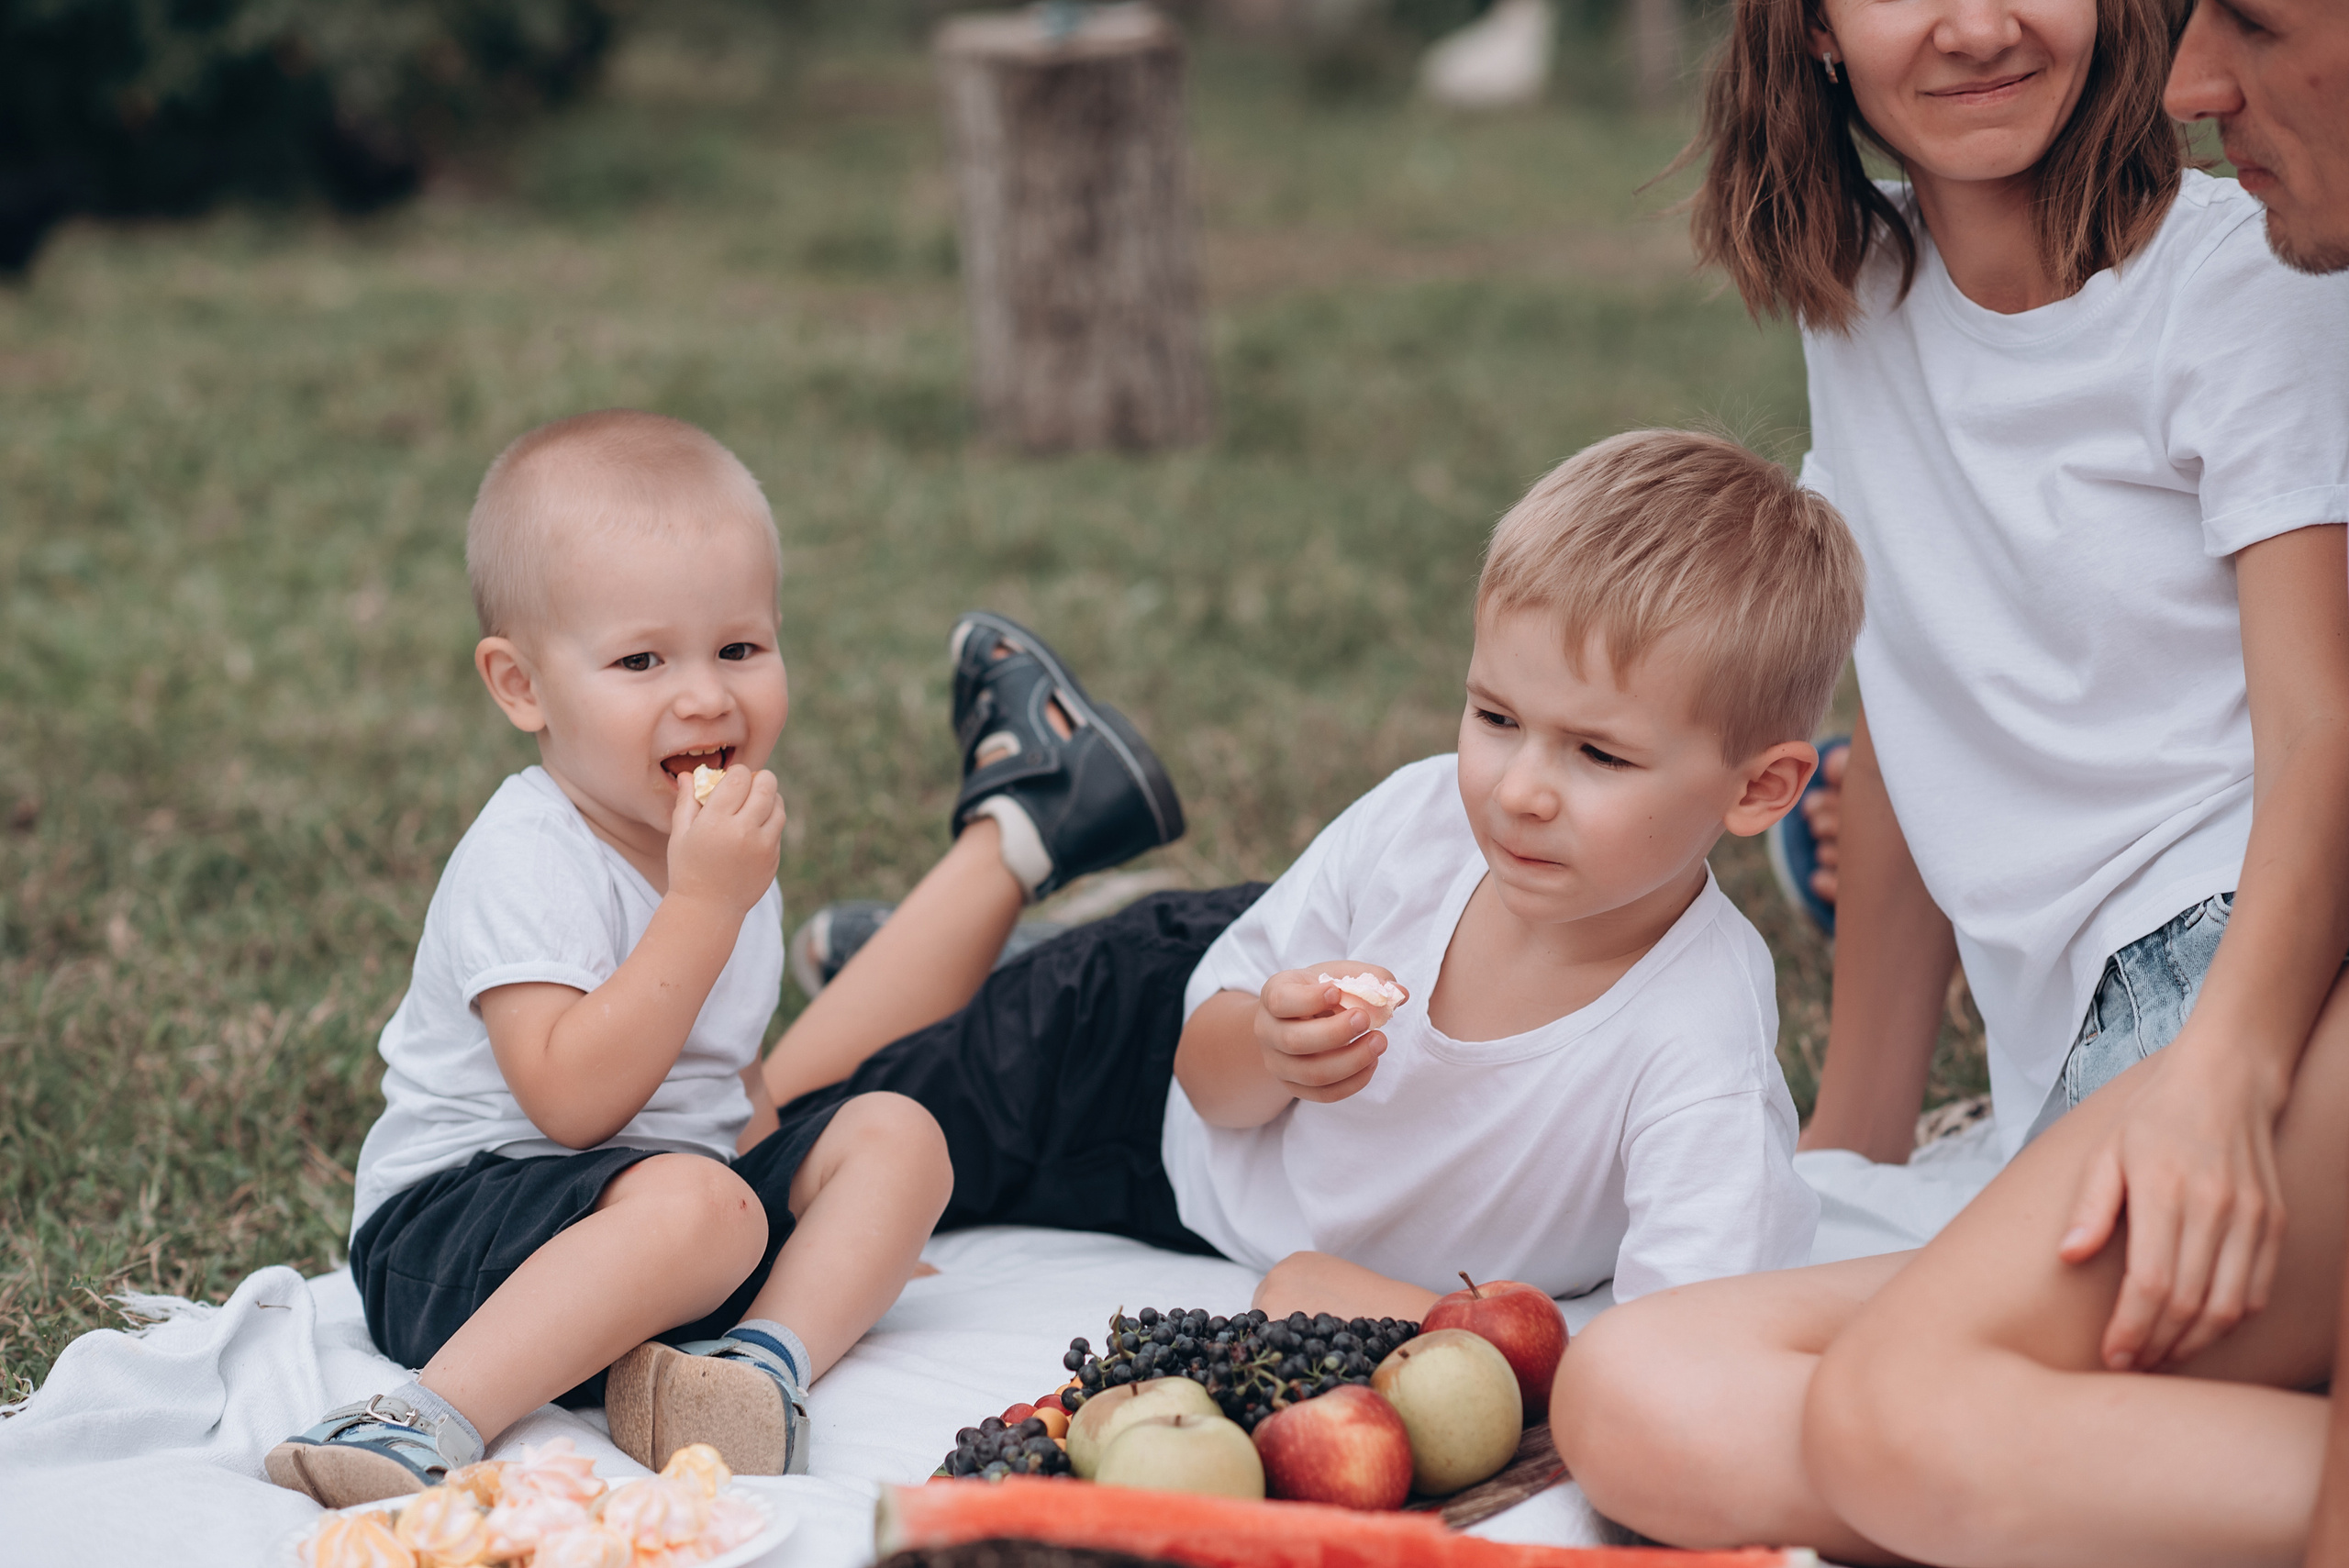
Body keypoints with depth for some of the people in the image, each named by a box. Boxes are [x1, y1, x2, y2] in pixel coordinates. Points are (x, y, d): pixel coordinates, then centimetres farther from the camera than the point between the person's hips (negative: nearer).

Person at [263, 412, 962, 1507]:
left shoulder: (724, 838, 10)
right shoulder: (526, 858, -18)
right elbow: (572, 1099, -28)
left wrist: (835, 1213, 11)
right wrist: (705, 904, -29)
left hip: (671, 1185, 9)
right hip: (458, 1209, -9)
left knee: (894, 1134, -3)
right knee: (694, 1205, -35)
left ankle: (768, 1356, -24)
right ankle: (438, 1423, -37)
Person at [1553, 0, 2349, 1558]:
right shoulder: (1860, 307, 18)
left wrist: (2223, 1070, -26)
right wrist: (1852, 1143, 24)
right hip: (2094, 1073, 6)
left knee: (1899, 1415, -33)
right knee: (1637, 1403, -23)